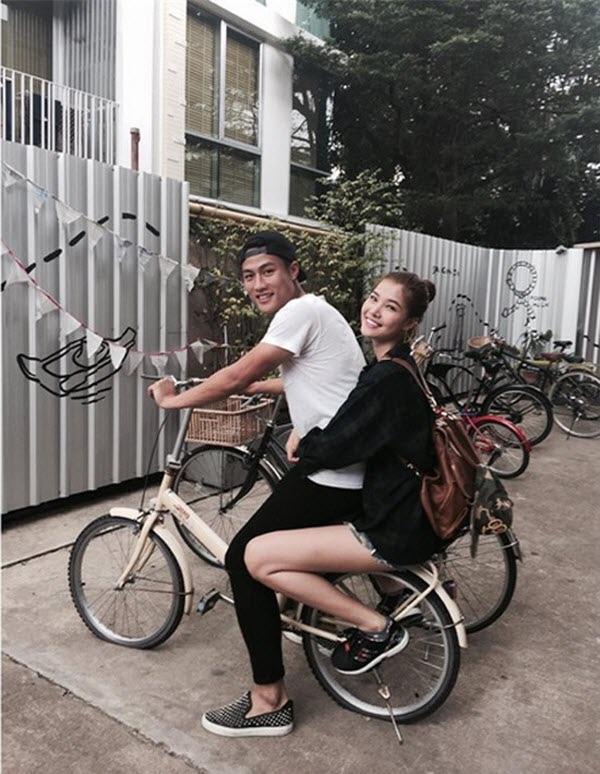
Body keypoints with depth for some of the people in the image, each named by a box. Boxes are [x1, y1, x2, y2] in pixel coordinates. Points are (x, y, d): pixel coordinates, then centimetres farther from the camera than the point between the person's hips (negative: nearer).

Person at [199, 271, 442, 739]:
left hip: (397, 531, -10)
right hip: (396, 508, 10)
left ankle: (375, 626, -2)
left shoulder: (389, 378, -20)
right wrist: (305, 437, 2)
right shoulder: (391, 368, 11)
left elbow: (332, 448, -24)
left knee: (256, 556, -14)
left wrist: (302, 441, -3)